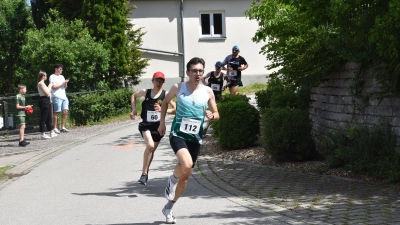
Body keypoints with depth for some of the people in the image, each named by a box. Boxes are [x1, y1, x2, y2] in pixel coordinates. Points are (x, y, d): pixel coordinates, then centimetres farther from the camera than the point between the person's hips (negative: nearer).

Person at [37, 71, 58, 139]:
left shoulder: (42, 83, 18)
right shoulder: (41, 83, -13)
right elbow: (47, 93, -17)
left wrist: (49, 86, 14)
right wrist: (50, 86, -6)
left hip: (46, 101, 11)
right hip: (44, 101, -11)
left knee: (49, 118, 15)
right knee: (43, 118, -7)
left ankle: (52, 133, 23)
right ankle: (43, 134, -5)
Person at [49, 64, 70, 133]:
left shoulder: (62, 77, 21)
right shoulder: (52, 77, -2)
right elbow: (53, 87, -13)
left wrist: (66, 83, 1)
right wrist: (62, 83, -9)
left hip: (64, 96, 7)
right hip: (57, 97, -7)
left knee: (65, 112, 2)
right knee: (56, 112, -6)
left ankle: (63, 127, 8)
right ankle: (55, 128, -2)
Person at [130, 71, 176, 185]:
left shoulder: (166, 94, -5)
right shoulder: (145, 92, -1)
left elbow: (175, 109, -4)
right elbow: (133, 96, 19)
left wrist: (162, 110, -19)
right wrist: (134, 109, 6)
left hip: (158, 126, 1)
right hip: (146, 125, -1)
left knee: (152, 150, 14)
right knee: (150, 146, -25)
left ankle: (145, 172, 37)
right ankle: (144, 174, -14)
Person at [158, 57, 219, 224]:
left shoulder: (208, 92, 1)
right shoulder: (178, 88, -3)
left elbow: (217, 114, 8)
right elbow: (165, 102, 15)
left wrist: (211, 115, -15)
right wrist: (162, 122, 9)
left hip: (195, 138, 3)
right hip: (178, 134, -3)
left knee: (185, 176, 10)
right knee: (187, 165, -31)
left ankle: (168, 208, 29)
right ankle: (172, 180, 3)